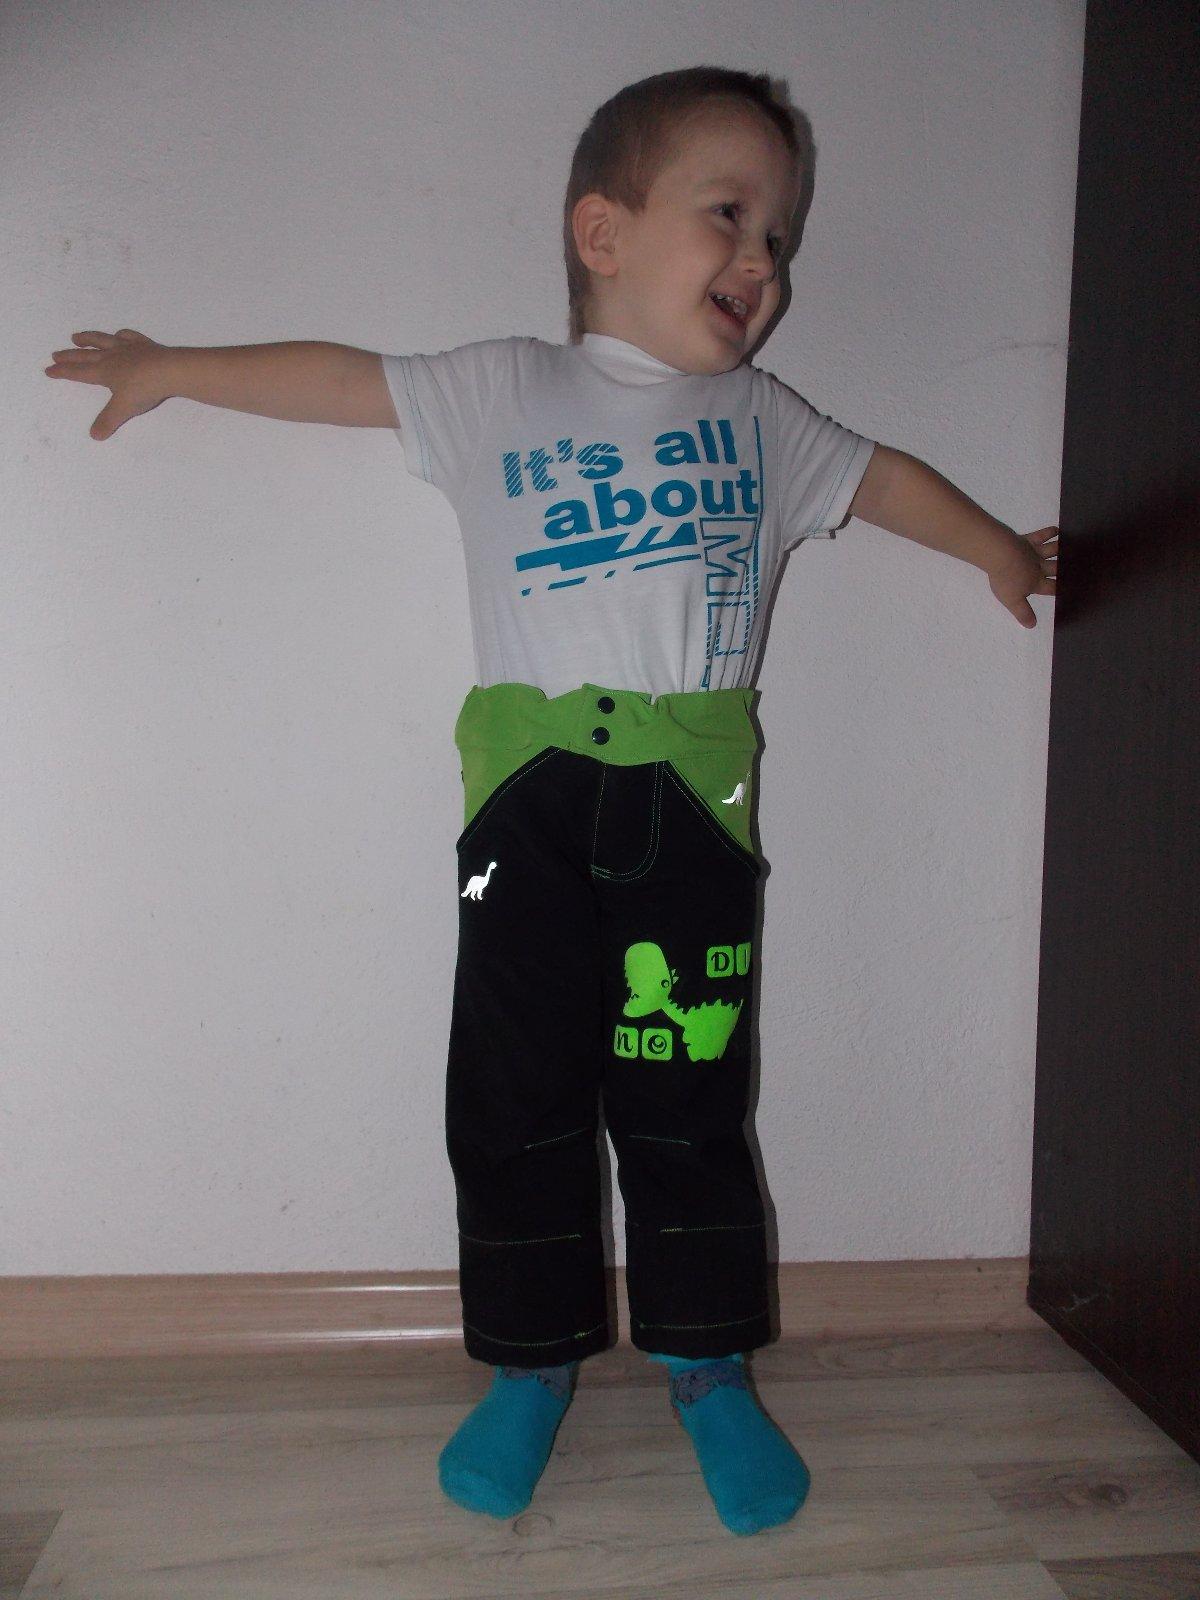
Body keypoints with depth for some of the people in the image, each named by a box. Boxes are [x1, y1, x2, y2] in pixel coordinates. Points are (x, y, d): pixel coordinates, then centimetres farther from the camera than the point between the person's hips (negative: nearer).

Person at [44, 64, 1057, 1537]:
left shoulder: (759, 417, 15)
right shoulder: (502, 392, 9)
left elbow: (882, 476, 28)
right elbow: (333, 378, 16)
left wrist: (1003, 551, 33)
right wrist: (170, 369, 20)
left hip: (692, 802, 1)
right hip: (530, 798, 0)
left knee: (685, 1092, 4)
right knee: (515, 1091, 4)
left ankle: (707, 1364, 22)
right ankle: (532, 1365, 23)